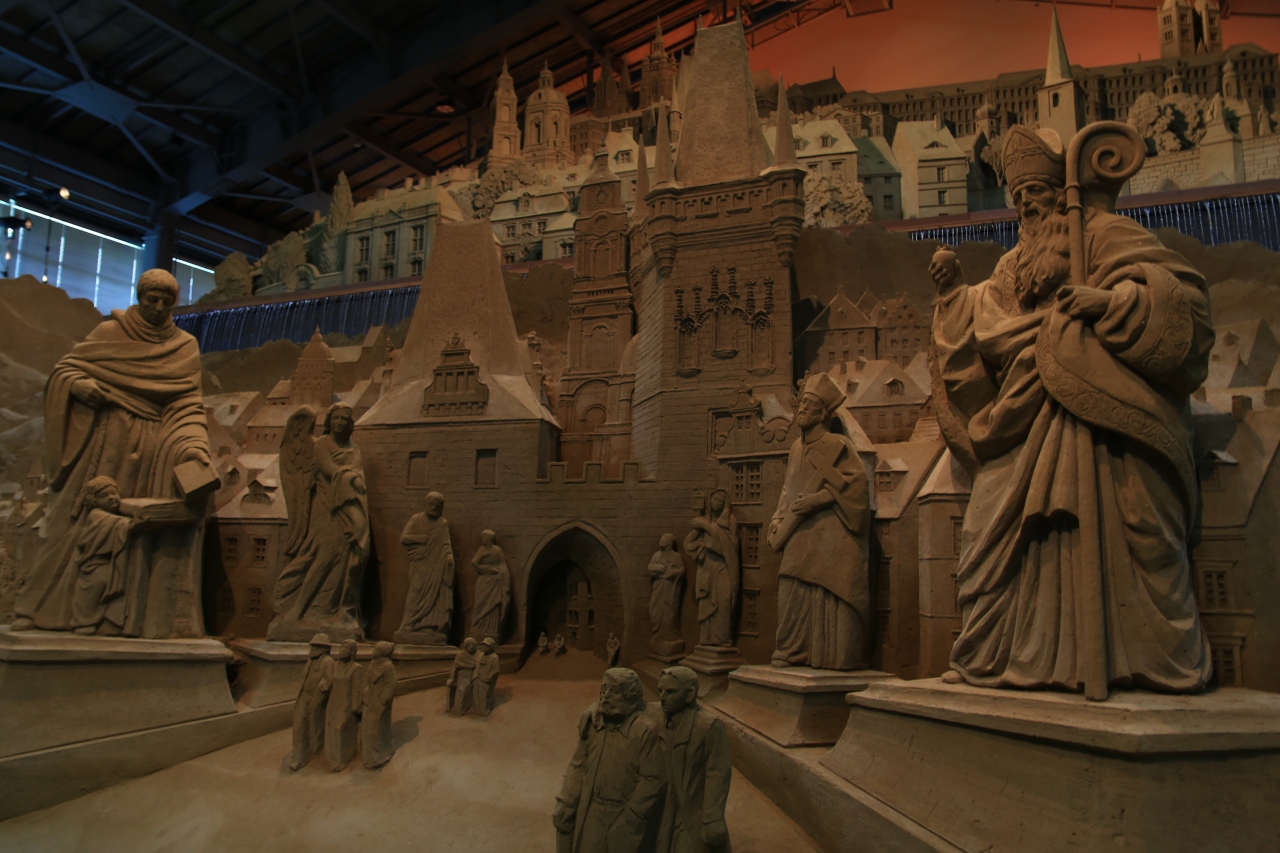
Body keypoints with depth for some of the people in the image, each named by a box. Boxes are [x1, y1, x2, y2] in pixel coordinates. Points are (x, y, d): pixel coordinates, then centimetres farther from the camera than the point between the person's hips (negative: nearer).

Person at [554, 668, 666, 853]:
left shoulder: (646, 730, -19)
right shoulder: (591, 720, -2)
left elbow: (653, 780, -15)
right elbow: (578, 766, 4)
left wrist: (630, 818, -11)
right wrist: (565, 806, 1)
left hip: (625, 818, -4)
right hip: (590, 815, 5)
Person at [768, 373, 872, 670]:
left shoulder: (837, 445, -4)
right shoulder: (796, 448, 17)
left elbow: (857, 480, -13)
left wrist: (817, 499, -18)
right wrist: (778, 520, 11)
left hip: (830, 533, -6)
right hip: (799, 535, 6)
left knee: (828, 594, -8)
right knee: (793, 594, 2)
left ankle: (834, 656, -1)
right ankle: (793, 651, 10)